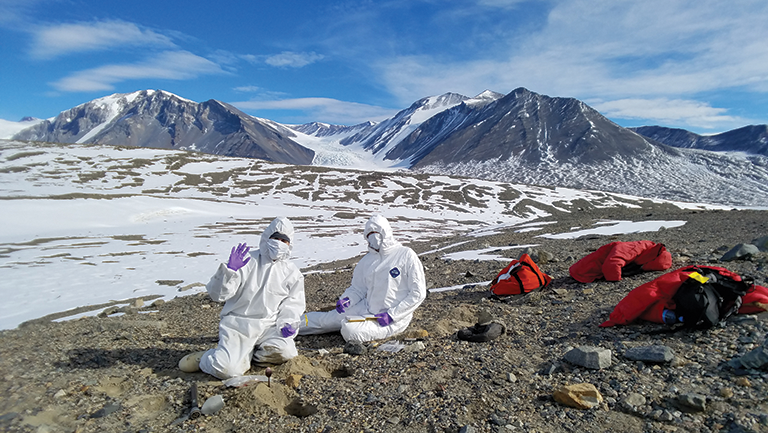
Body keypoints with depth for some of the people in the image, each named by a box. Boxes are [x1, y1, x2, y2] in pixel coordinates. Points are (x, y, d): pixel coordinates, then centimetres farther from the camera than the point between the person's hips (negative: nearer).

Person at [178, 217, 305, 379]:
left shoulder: (291, 272, 8)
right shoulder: (246, 261, -2)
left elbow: (293, 302, 9)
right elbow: (217, 294, -7)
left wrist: (287, 322, -11)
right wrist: (229, 270, -24)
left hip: (269, 326, 4)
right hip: (238, 324, -3)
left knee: (285, 352, -25)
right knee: (227, 370, -24)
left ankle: (240, 355, 2)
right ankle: (208, 358, 13)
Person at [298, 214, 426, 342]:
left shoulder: (406, 255, -11)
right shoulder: (367, 259, 8)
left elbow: (418, 294, -12)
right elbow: (358, 288, 14)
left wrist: (391, 315, -17)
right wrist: (346, 299, -9)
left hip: (394, 318, -6)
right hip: (367, 309, 6)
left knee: (350, 331, -24)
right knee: (328, 319, -1)